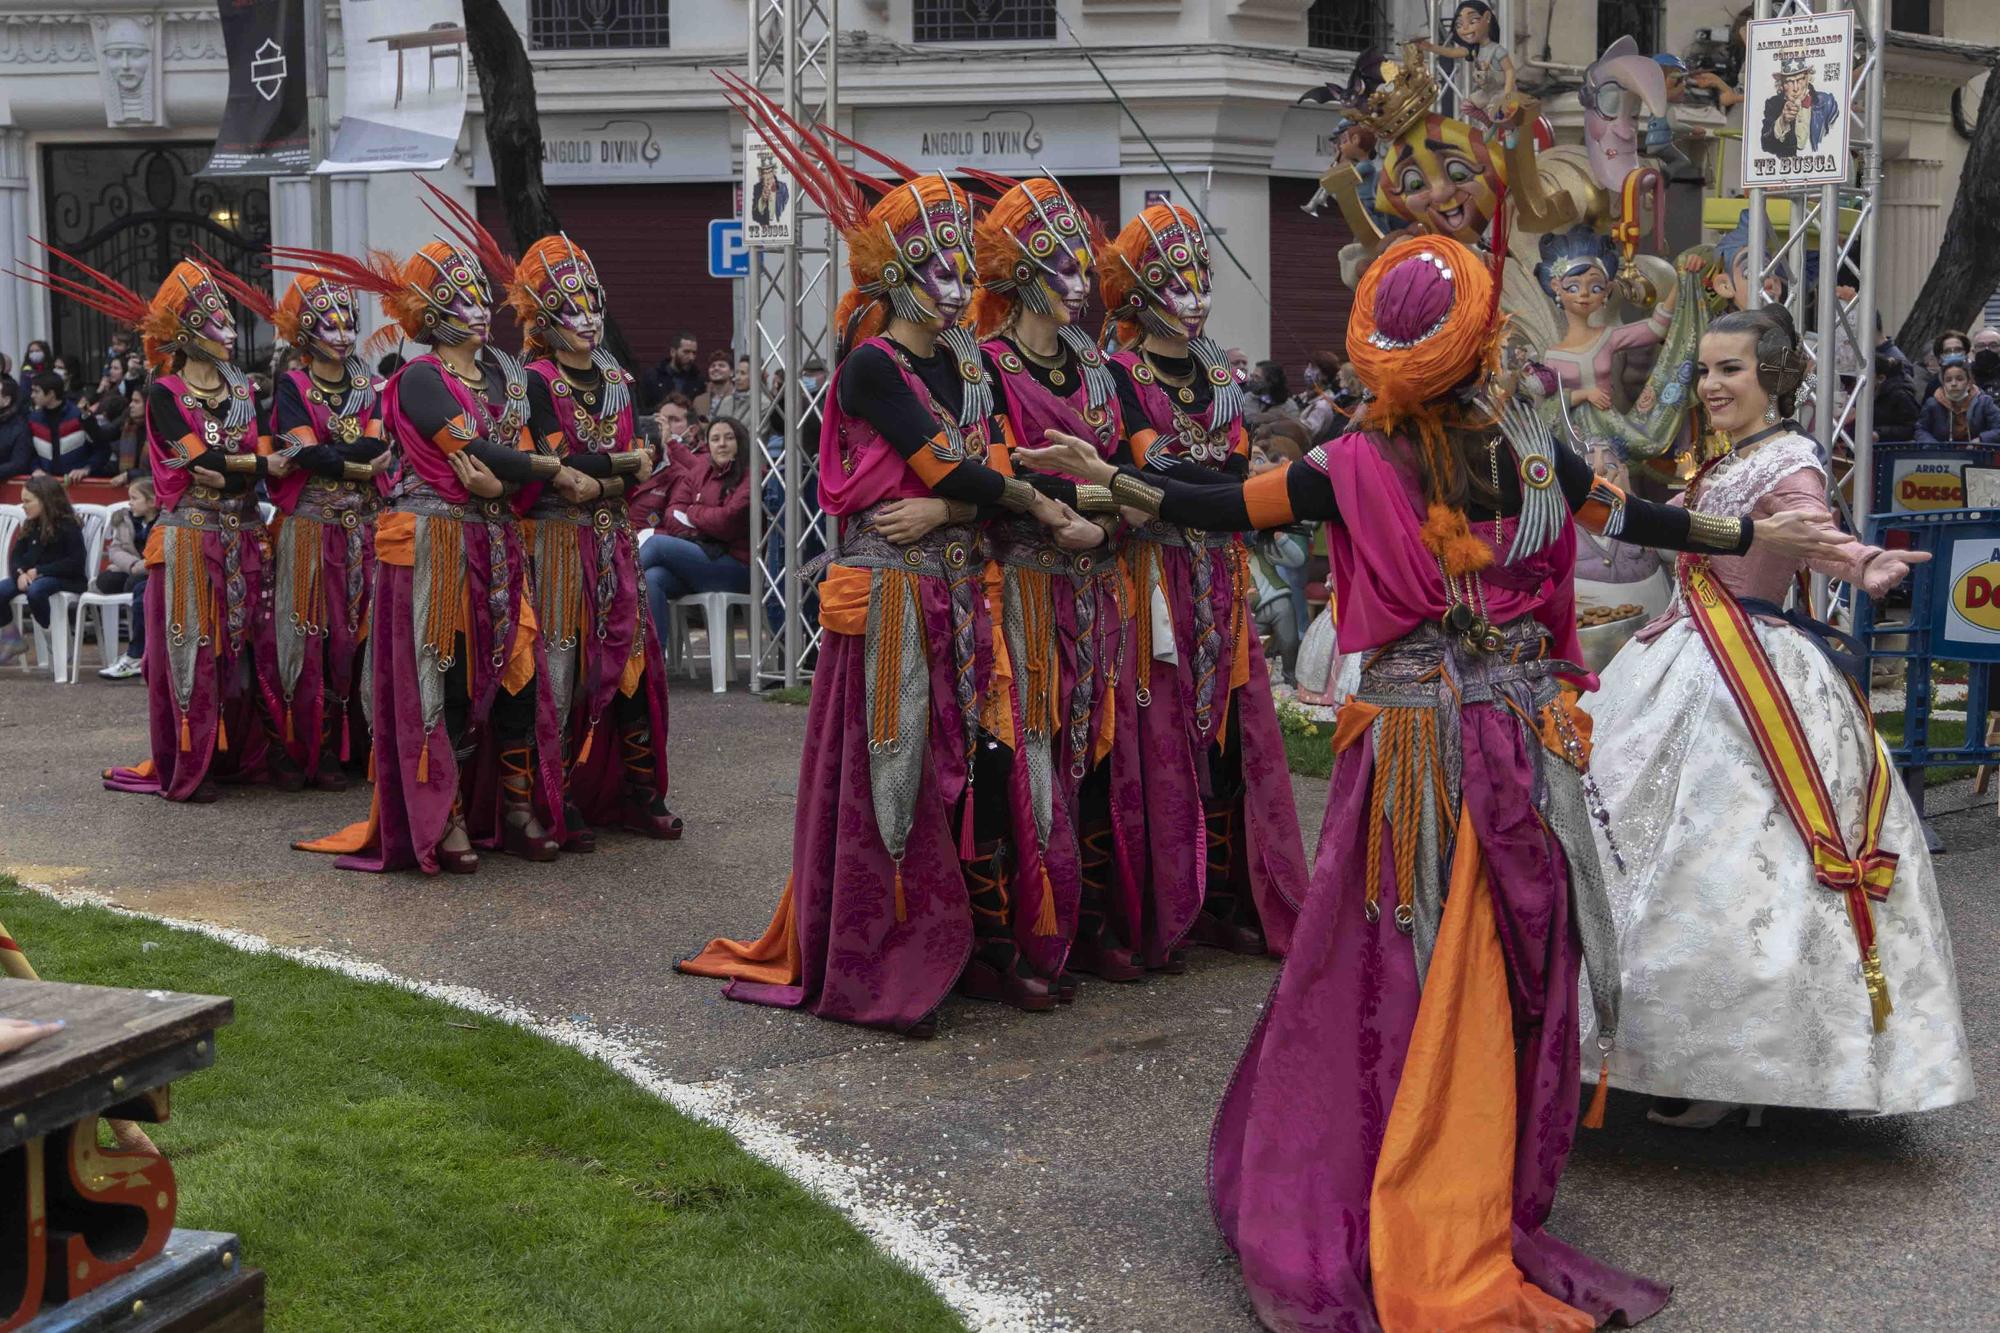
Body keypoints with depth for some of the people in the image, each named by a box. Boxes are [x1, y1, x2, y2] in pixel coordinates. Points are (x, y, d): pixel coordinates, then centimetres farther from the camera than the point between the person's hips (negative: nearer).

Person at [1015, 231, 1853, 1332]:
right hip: (1523, 740, 1)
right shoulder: (1536, 460, -4)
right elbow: (1639, 519, 10)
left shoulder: (1353, 469, -8)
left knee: (1386, 976, 8)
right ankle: (1490, 1217, 21)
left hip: (1406, 742, -1)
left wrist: (1105, 475, 10)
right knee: (1507, 977, 9)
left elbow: (1225, 507, 0)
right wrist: (1754, 537, 25)